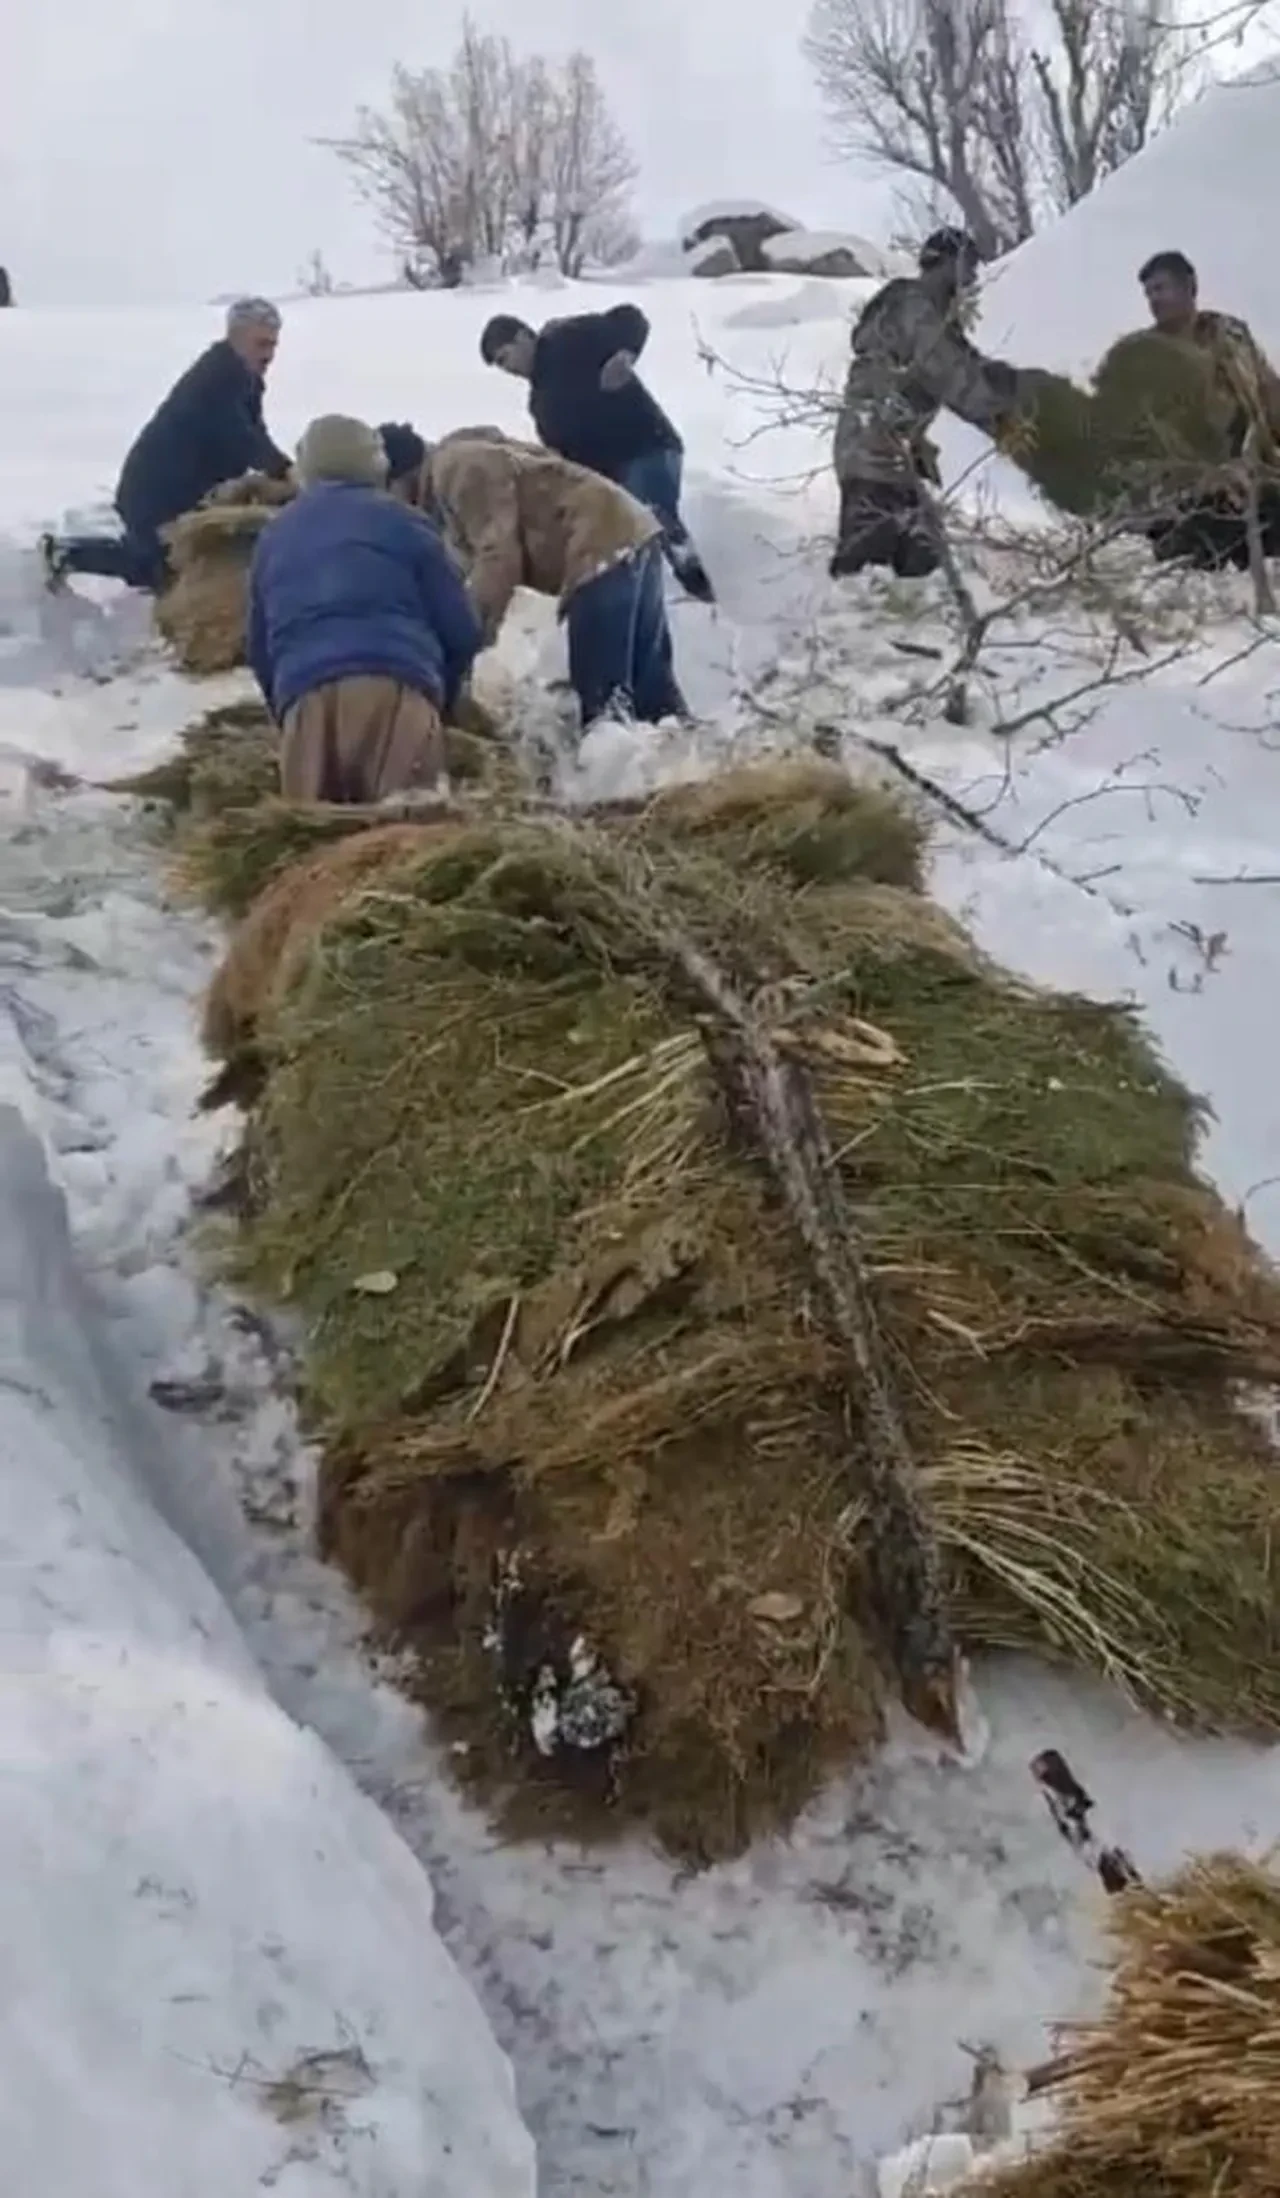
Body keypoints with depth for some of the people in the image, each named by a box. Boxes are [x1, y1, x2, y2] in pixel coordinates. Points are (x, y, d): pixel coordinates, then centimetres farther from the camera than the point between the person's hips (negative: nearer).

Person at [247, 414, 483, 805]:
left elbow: (260, 650, 30)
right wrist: (443, 695, 30)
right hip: (396, 687, -4)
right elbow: (461, 628, 14)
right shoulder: (399, 521, 16)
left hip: (304, 697, 4)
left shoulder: (273, 537, 29)